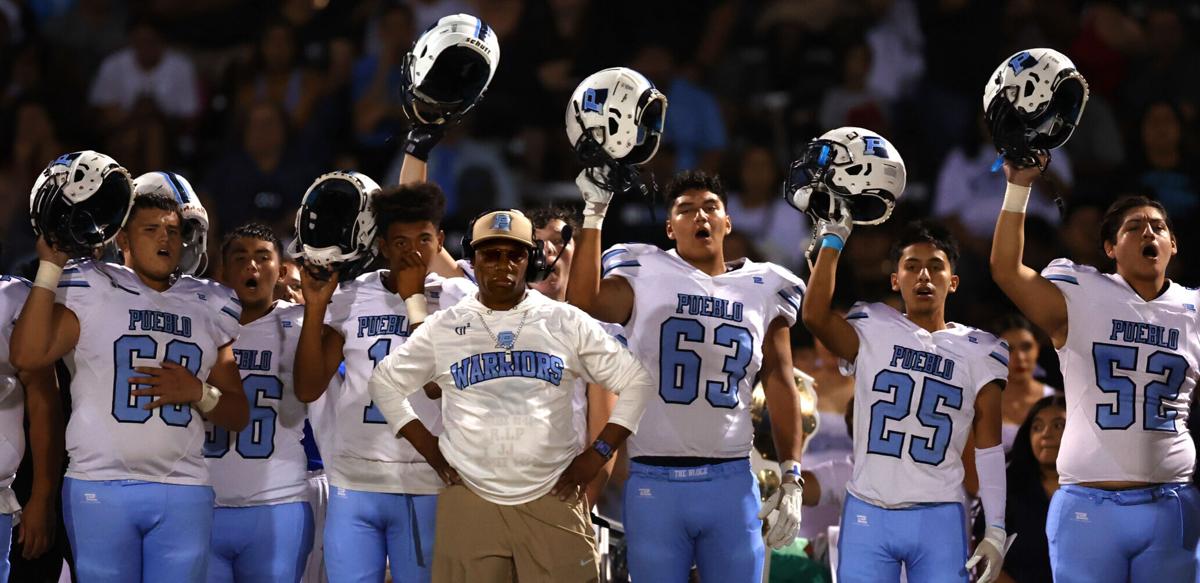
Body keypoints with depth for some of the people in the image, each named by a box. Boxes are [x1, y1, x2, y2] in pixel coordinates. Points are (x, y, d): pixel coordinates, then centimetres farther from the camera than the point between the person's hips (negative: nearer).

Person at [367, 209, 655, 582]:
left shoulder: (568, 323, 6)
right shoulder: (443, 328, 8)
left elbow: (637, 382, 9)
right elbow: (386, 383, 18)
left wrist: (597, 455, 1)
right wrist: (429, 449, 7)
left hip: (554, 498, 0)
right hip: (469, 501, 1)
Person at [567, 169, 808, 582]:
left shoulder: (763, 291, 10)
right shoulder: (644, 276, 2)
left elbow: (780, 385, 10)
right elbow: (583, 305, -18)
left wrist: (791, 478, 3)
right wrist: (594, 214, -17)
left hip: (731, 482, 2)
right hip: (655, 482, -2)